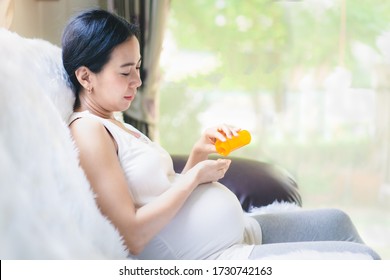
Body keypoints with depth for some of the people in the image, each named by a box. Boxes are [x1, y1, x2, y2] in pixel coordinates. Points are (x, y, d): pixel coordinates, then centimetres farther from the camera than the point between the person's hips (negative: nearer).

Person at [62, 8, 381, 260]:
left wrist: (199, 153, -3)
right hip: (213, 257, -10)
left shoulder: (116, 126, 12)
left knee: (336, 222, 20)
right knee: (362, 257, -8)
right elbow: (132, 237, -25)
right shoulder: (88, 132, -17)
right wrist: (196, 176, -15)